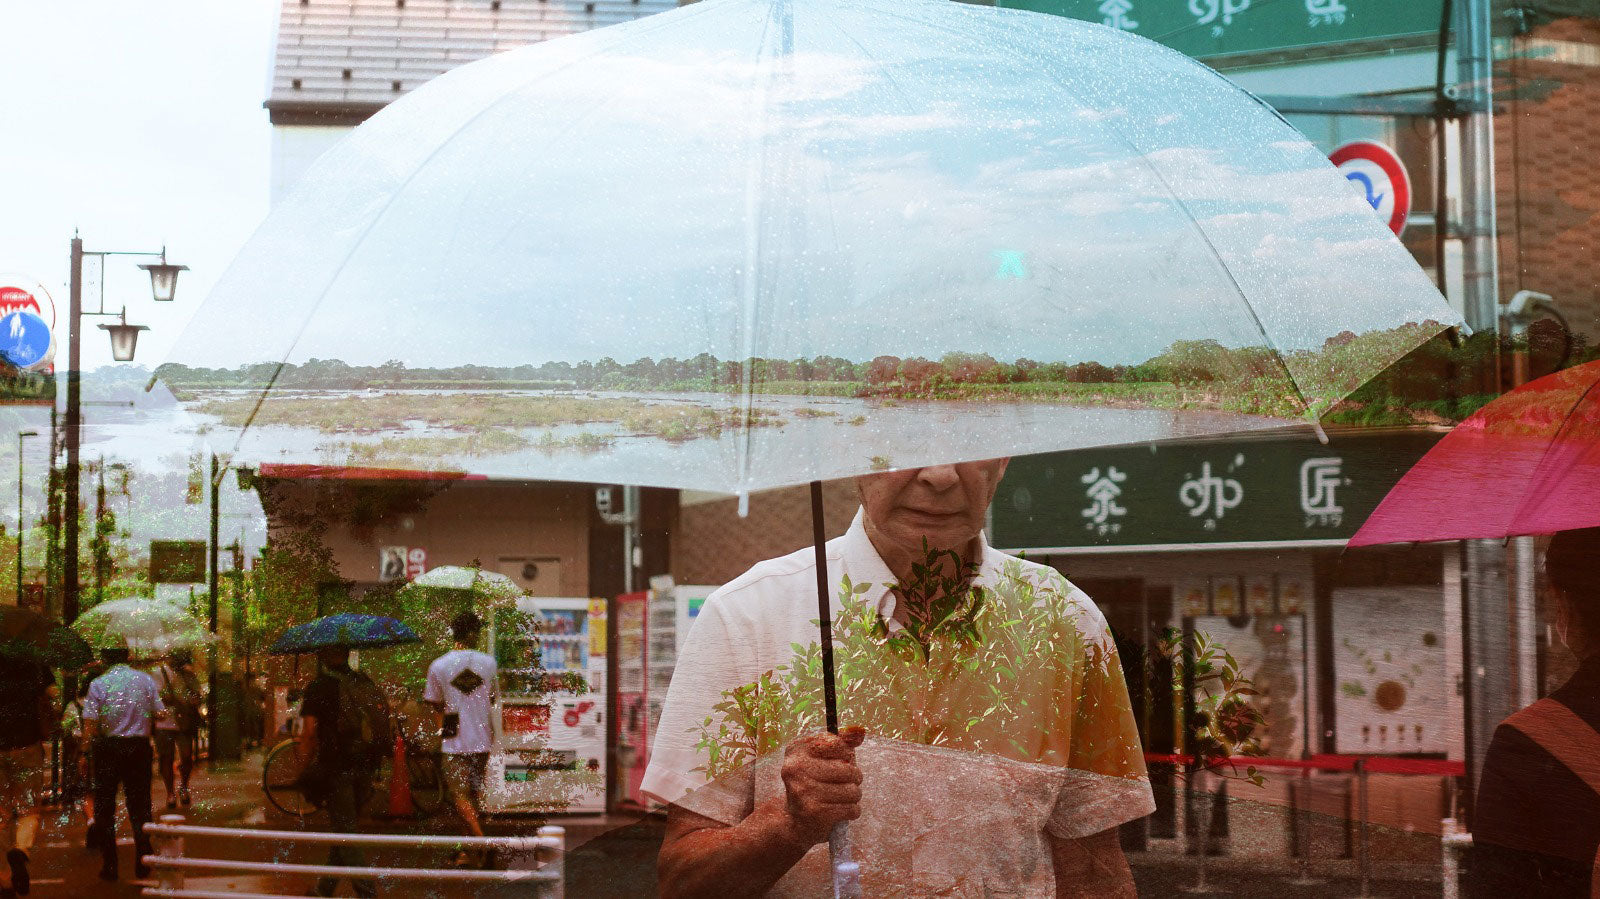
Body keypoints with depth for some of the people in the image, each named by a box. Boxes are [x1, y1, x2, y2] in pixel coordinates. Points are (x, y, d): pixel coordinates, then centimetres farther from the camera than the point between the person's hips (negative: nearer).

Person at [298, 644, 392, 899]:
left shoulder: (319, 686, -8)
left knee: (345, 833, -3)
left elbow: (309, 733, -12)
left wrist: (304, 770, -4)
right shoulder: (366, 683, 8)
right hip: (364, 770, 6)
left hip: (335, 769, -6)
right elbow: (385, 726, 11)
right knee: (344, 829, 18)